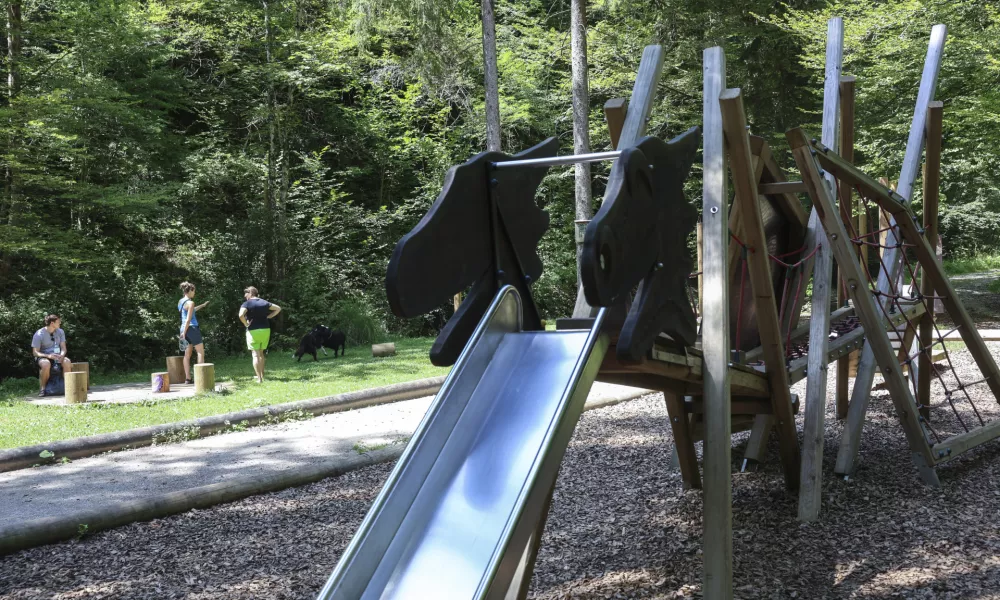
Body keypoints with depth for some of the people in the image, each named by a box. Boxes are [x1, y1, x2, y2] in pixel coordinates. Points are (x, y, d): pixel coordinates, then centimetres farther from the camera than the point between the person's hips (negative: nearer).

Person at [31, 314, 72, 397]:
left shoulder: (60, 332, 3)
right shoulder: (39, 334, -11)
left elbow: (63, 348, 2)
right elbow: (35, 352, -12)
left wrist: (62, 355, -22)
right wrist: (48, 355, -30)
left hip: (57, 356, 4)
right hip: (43, 357, -4)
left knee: (67, 361, -30)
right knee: (46, 364, -40)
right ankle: (42, 389, -25)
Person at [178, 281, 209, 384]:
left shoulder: (180, 302, 10)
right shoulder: (190, 303, -15)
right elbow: (188, 319, -20)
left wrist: (202, 305, 35)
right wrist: (184, 333, -16)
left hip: (184, 328, 8)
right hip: (192, 328, -8)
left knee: (187, 355, 9)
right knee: (201, 352, 2)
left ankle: (187, 378, 7)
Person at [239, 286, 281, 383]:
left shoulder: (247, 304, -9)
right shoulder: (264, 302, 9)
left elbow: (241, 315, -27)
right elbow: (278, 308, 16)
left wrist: (246, 324, -11)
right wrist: (268, 316, 11)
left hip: (253, 331, -5)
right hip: (265, 330, 5)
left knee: (256, 355, -2)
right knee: (261, 353, 20)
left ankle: (259, 379, -7)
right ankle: (262, 375, 27)